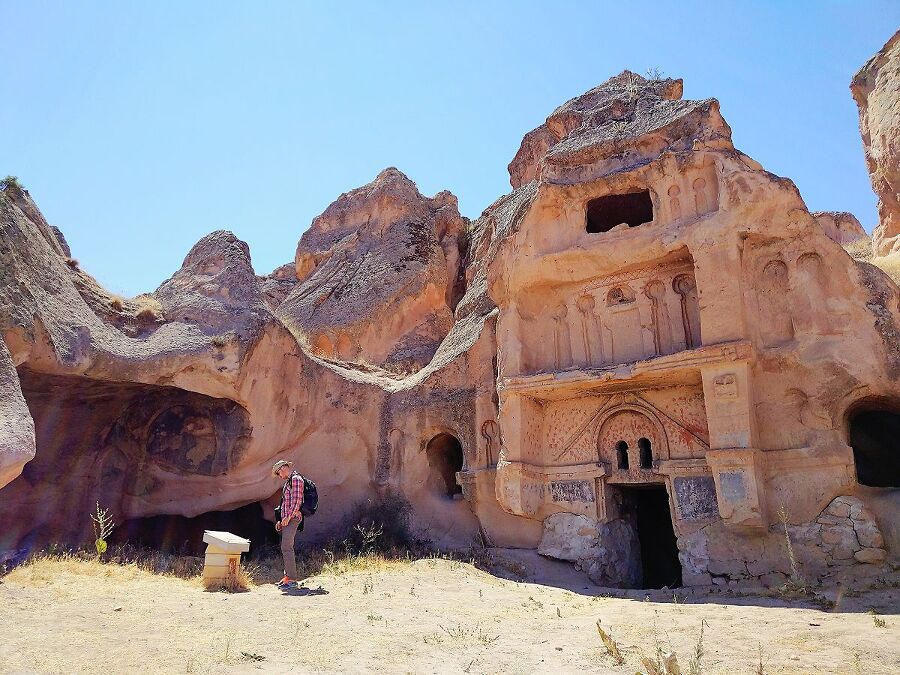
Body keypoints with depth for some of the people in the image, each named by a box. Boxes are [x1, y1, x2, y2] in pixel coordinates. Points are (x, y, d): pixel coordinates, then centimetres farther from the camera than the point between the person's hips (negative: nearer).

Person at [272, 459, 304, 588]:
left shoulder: (296, 479, -9)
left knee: (286, 547, -13)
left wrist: (288, 517, -19)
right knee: (287, 547, 12)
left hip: (292, 518, -10)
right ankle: (288, 576, 19)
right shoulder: (288, 481, 21)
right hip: (286, 519, 10)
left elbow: (297, 500, -18)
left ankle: (292, 579, -11)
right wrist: (281, 520, 19)